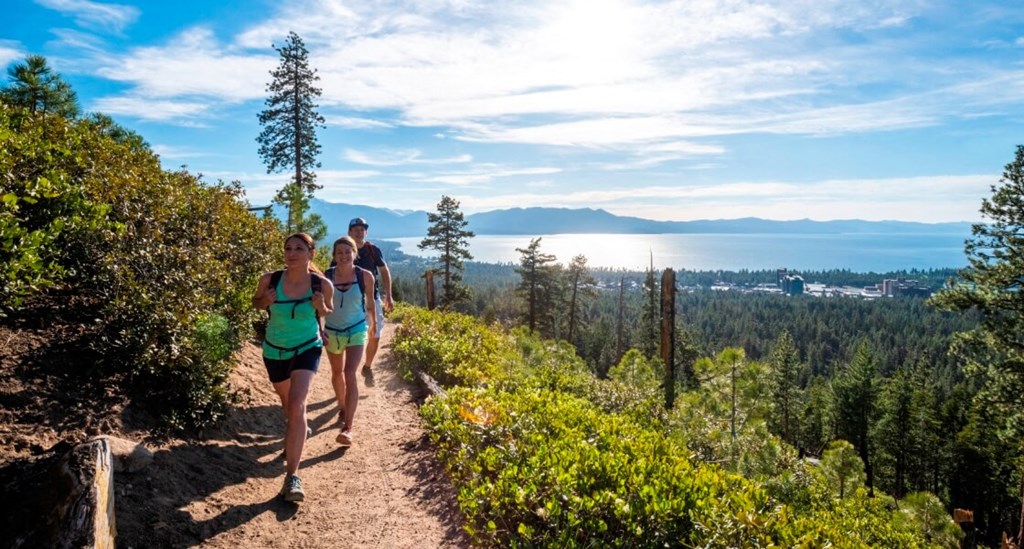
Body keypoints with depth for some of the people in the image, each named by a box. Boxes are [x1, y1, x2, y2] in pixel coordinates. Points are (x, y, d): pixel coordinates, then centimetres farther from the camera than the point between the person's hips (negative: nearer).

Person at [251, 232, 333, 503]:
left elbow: (328, 312, 2)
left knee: (297, 405, -21)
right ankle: (298, 430, 59)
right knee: (287, 403, 23)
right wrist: (265, 302, -20)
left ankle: (292, 476, -17)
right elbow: (255, 302, 3)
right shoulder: (269, 280, -17)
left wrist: (321, 308, -22)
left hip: (307, 348, -3)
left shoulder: (323, 285, -18)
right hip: (274, 351, 3)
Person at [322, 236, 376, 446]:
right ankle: (342, 407, 47)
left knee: (350, 375, -16)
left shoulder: (365, 276, -13)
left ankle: (348, 428, -16)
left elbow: (370, 302, 4)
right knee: (337, 373, 20)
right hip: (332, 332, 2)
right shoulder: (326, 277, -13)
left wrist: (373, 323, 17)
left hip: (356, 331, -2)